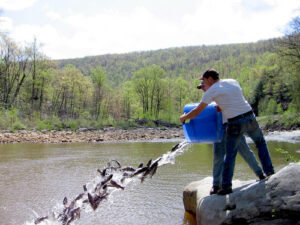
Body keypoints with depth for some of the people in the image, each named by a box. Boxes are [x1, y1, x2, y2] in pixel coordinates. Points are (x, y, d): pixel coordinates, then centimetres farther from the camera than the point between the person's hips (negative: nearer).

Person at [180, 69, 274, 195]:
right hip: (250, 118, 5)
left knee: (230, 155, 6)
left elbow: (197, 111, 1)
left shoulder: (212, 91, -1)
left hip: (235, 124, -4)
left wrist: (184, 117, 17)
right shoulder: (233, 82, 13)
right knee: (261, 143, 26)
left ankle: (226, 186, 9)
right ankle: (269, 172, 26)